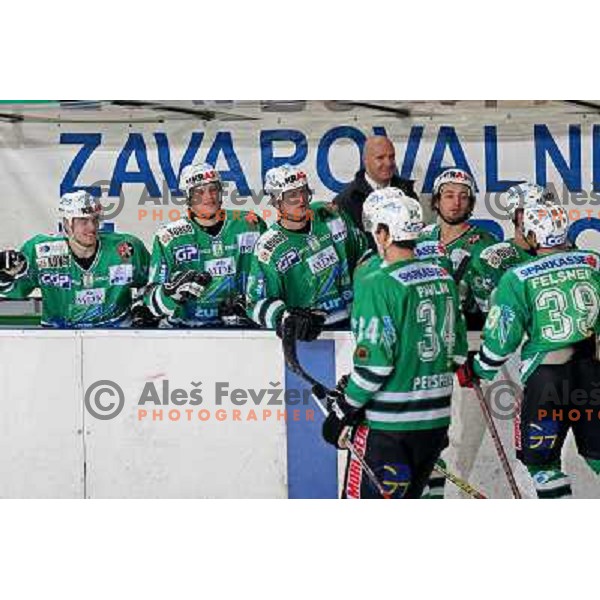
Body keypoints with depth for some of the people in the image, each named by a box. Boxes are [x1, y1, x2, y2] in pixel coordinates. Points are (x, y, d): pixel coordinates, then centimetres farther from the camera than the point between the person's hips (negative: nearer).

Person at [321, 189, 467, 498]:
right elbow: (457, 353, 15)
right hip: (436, 420, 8)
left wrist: (344, 410, -9)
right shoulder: (443, 278, 8)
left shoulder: (378, 284, -16)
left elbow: (374, 361, -19)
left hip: (387, 424, -8)